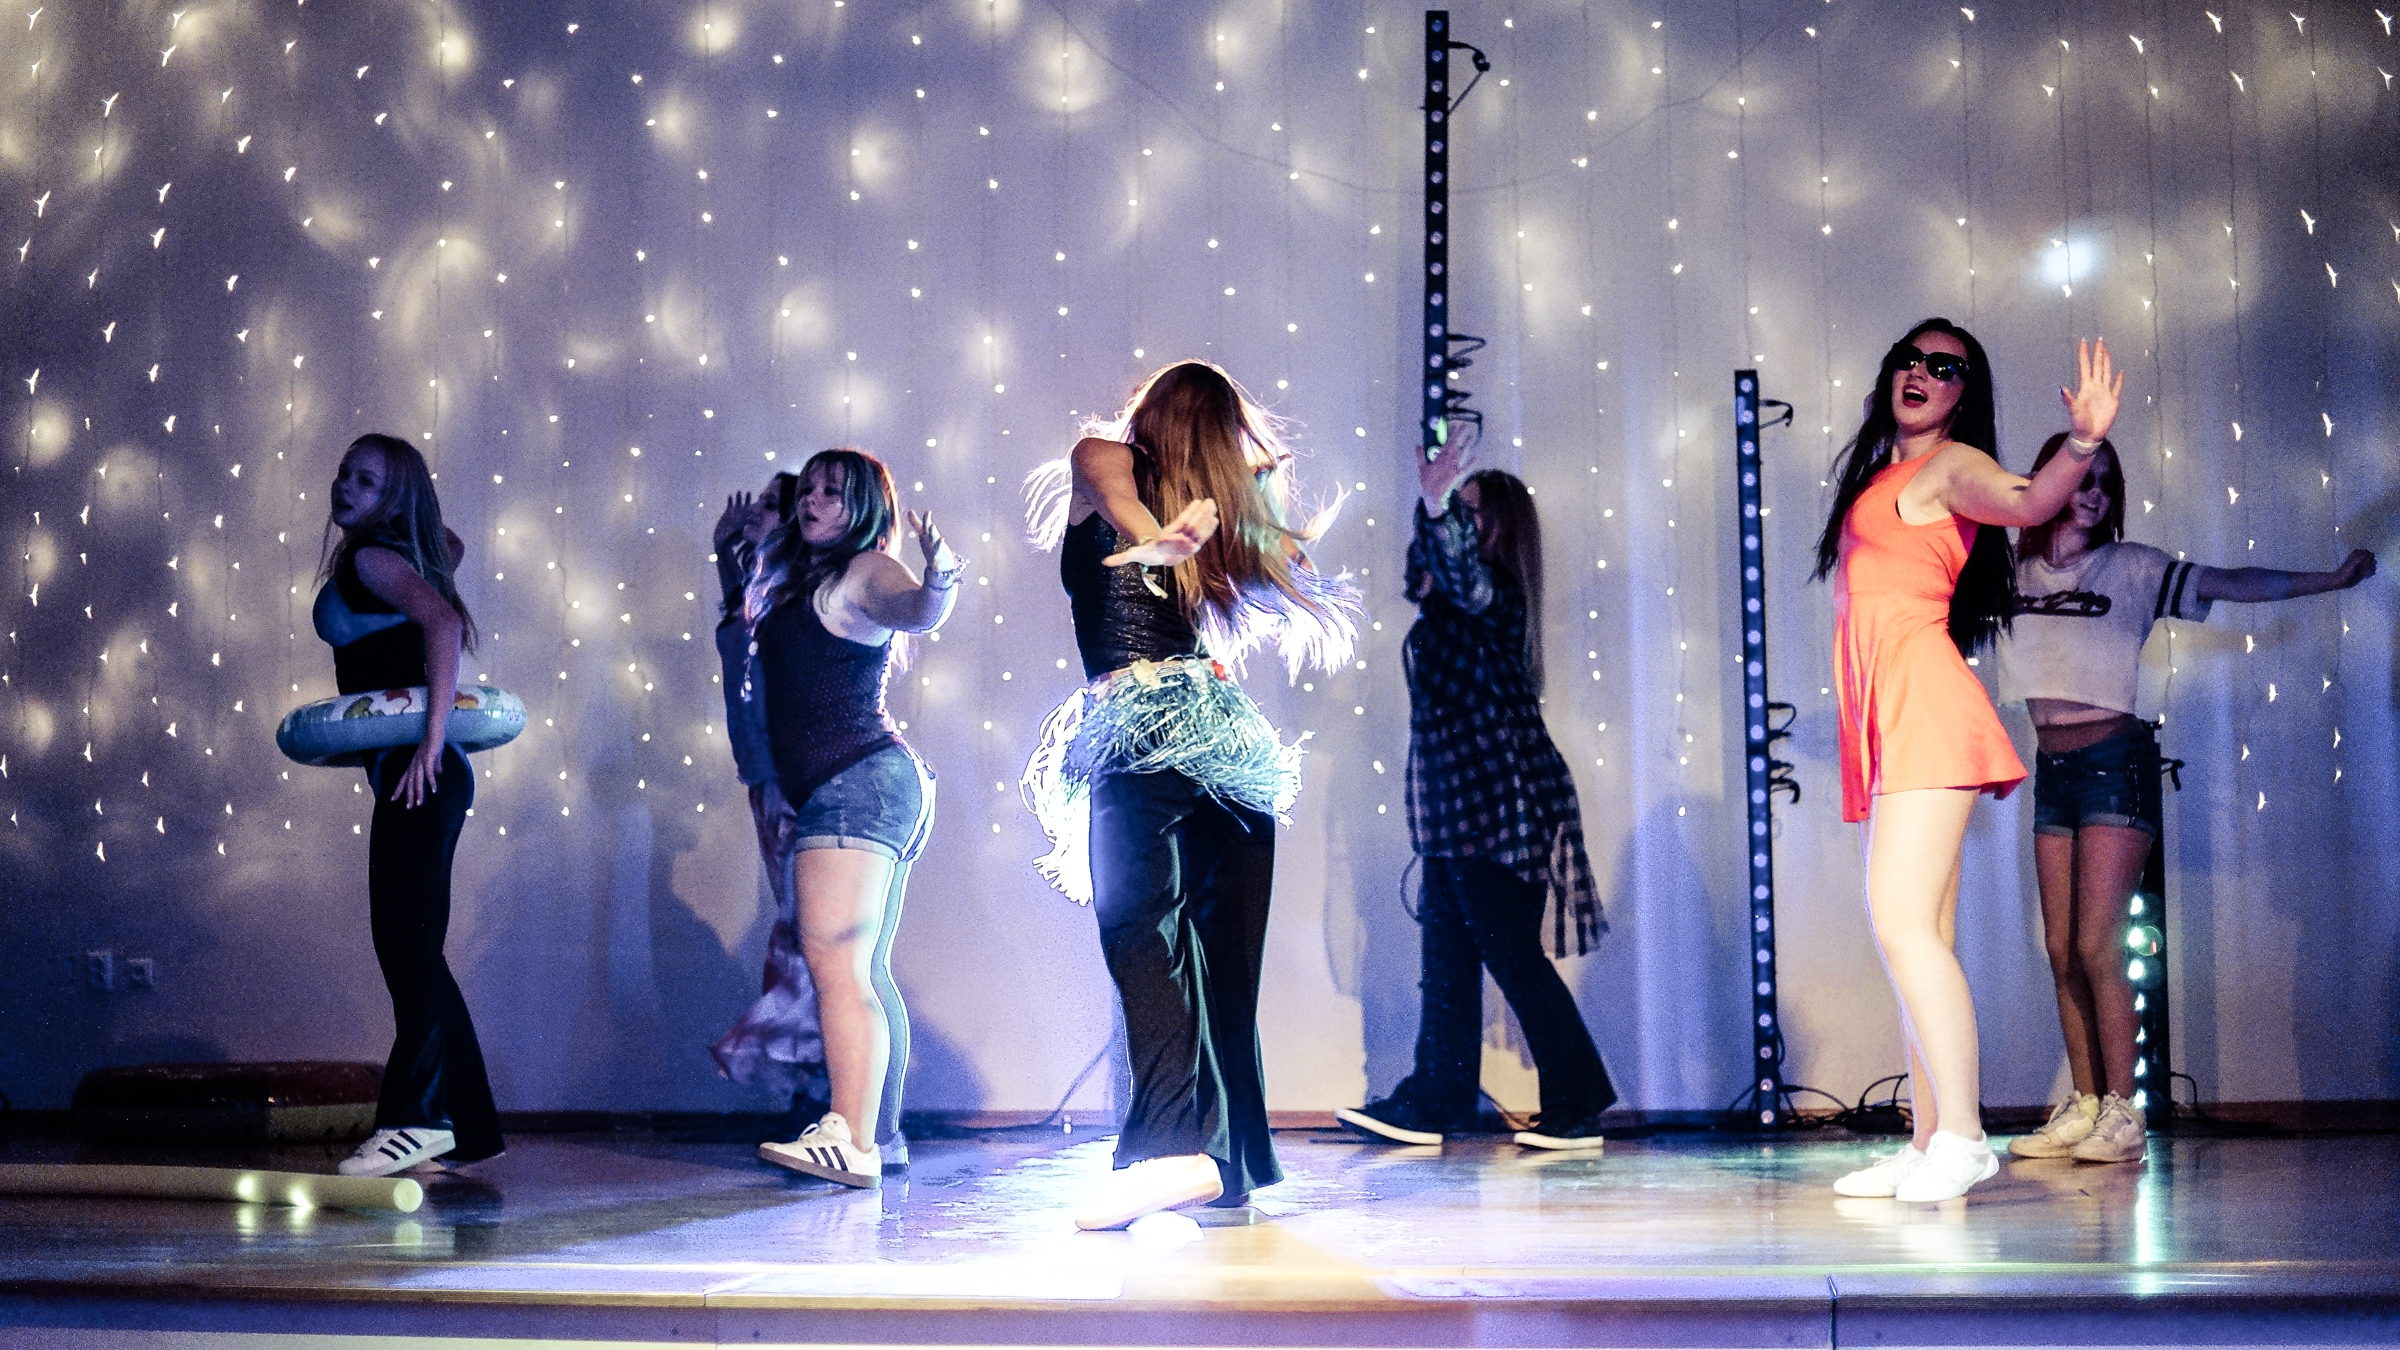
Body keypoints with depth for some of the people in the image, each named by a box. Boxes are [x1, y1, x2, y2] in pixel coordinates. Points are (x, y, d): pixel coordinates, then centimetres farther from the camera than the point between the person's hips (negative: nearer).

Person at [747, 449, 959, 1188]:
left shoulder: (867, 570, -5)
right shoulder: (799, 585, 23)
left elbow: (916, 612, -28)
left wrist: (939, 578, -47)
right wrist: (735, 560, 37)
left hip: (858, 781, -11)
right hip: (870, 787, 11)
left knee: (835, 960, -21)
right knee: (865, 972, 14)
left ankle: (849, 1141, -28)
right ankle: (878, 1134, 21)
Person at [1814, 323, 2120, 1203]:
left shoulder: (1953, 463, 0)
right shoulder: (1879, 475, 24)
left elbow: (2025, 501, -22)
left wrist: (2083, 444, -38)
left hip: (1925, 703, -8)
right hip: (1880, 720, 8)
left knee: (1903, 922, -18)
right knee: (1910, 937, 5)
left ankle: (1961, 1135, -17)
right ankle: (1930, 1144, 6)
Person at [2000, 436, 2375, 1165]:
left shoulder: (2130, 568, 1)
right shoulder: (2013, 573, 9)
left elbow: (2232, 584, -4)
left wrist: (2330, 579, -12)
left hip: (2114, 762, -4)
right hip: (2052, 770, 4)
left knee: (2097, 945, -12)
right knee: (2062, 951, 3)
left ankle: (2123, 1115, -8)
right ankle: (2083, 1107, 9)